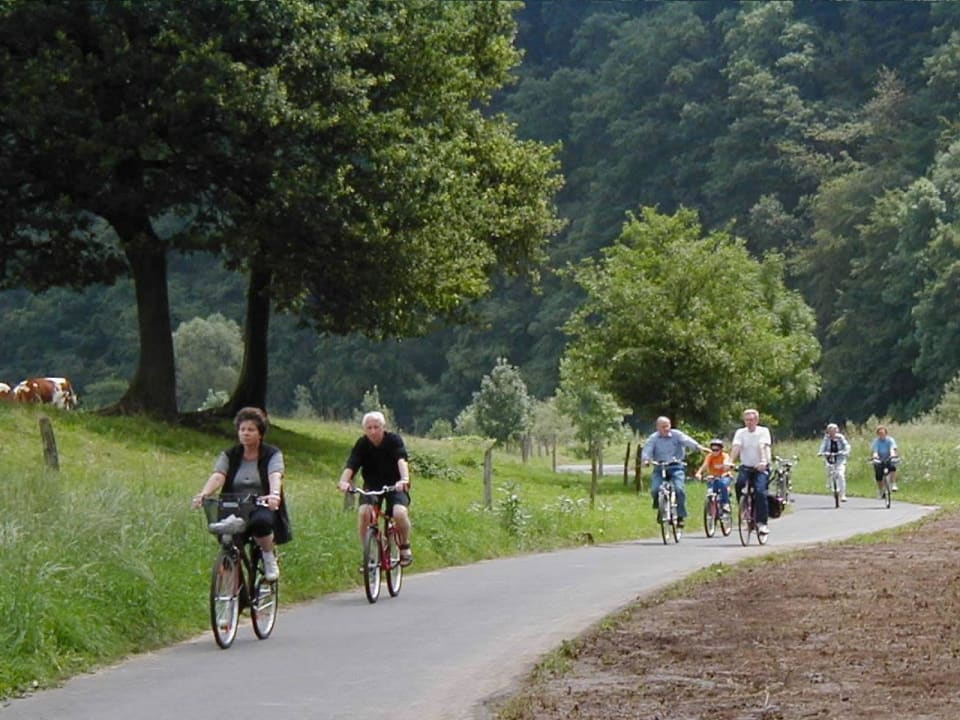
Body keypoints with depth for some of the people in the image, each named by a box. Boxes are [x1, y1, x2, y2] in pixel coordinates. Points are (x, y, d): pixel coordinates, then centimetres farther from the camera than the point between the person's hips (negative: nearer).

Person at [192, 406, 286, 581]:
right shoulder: (229, 456, 10)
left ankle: (269, 555, -8)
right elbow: (217, 476, -9)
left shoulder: (272, 455, 3)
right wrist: (204, 494, -32)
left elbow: (275, 476, -18)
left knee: (260, 521, -37)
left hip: (263, 509, -2)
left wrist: (274, 494, -42)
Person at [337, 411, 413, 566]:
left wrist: (405, 479, -53)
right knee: (363, 512, -27)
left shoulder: (394, 440, -16)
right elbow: (351, 466, -24)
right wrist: (344, 481, -46)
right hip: (372, 485, 2)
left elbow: (402, 460, -33)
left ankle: (405, 547, -1)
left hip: (394, 485, -2)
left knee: (400, 513, -29)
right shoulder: (362, 444, -11)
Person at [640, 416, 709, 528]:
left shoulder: (676, 435, 2)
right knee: (655, 489, -21)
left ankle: (680, 516, -10)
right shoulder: (653, 438, 5)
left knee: (679, 489, -23)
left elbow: (687, 440, -15)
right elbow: (647, 450, -7)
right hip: (660, 468, 1)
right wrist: (645, 459, -31)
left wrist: (699, 447, -33)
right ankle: (660, 508, 11)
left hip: (676, 467, -1)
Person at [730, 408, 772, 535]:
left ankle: (762, 522, -16)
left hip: (761, 468, -3)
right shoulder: (740, 432, 4)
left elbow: (763, 447, -20)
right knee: (739, 484, -26)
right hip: (746, 467, 3)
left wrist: (763, 462, -38)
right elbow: (736, 447, -11)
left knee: (760, 491, -22)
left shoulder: (763, 431, -4)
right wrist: (730, 461, -29)